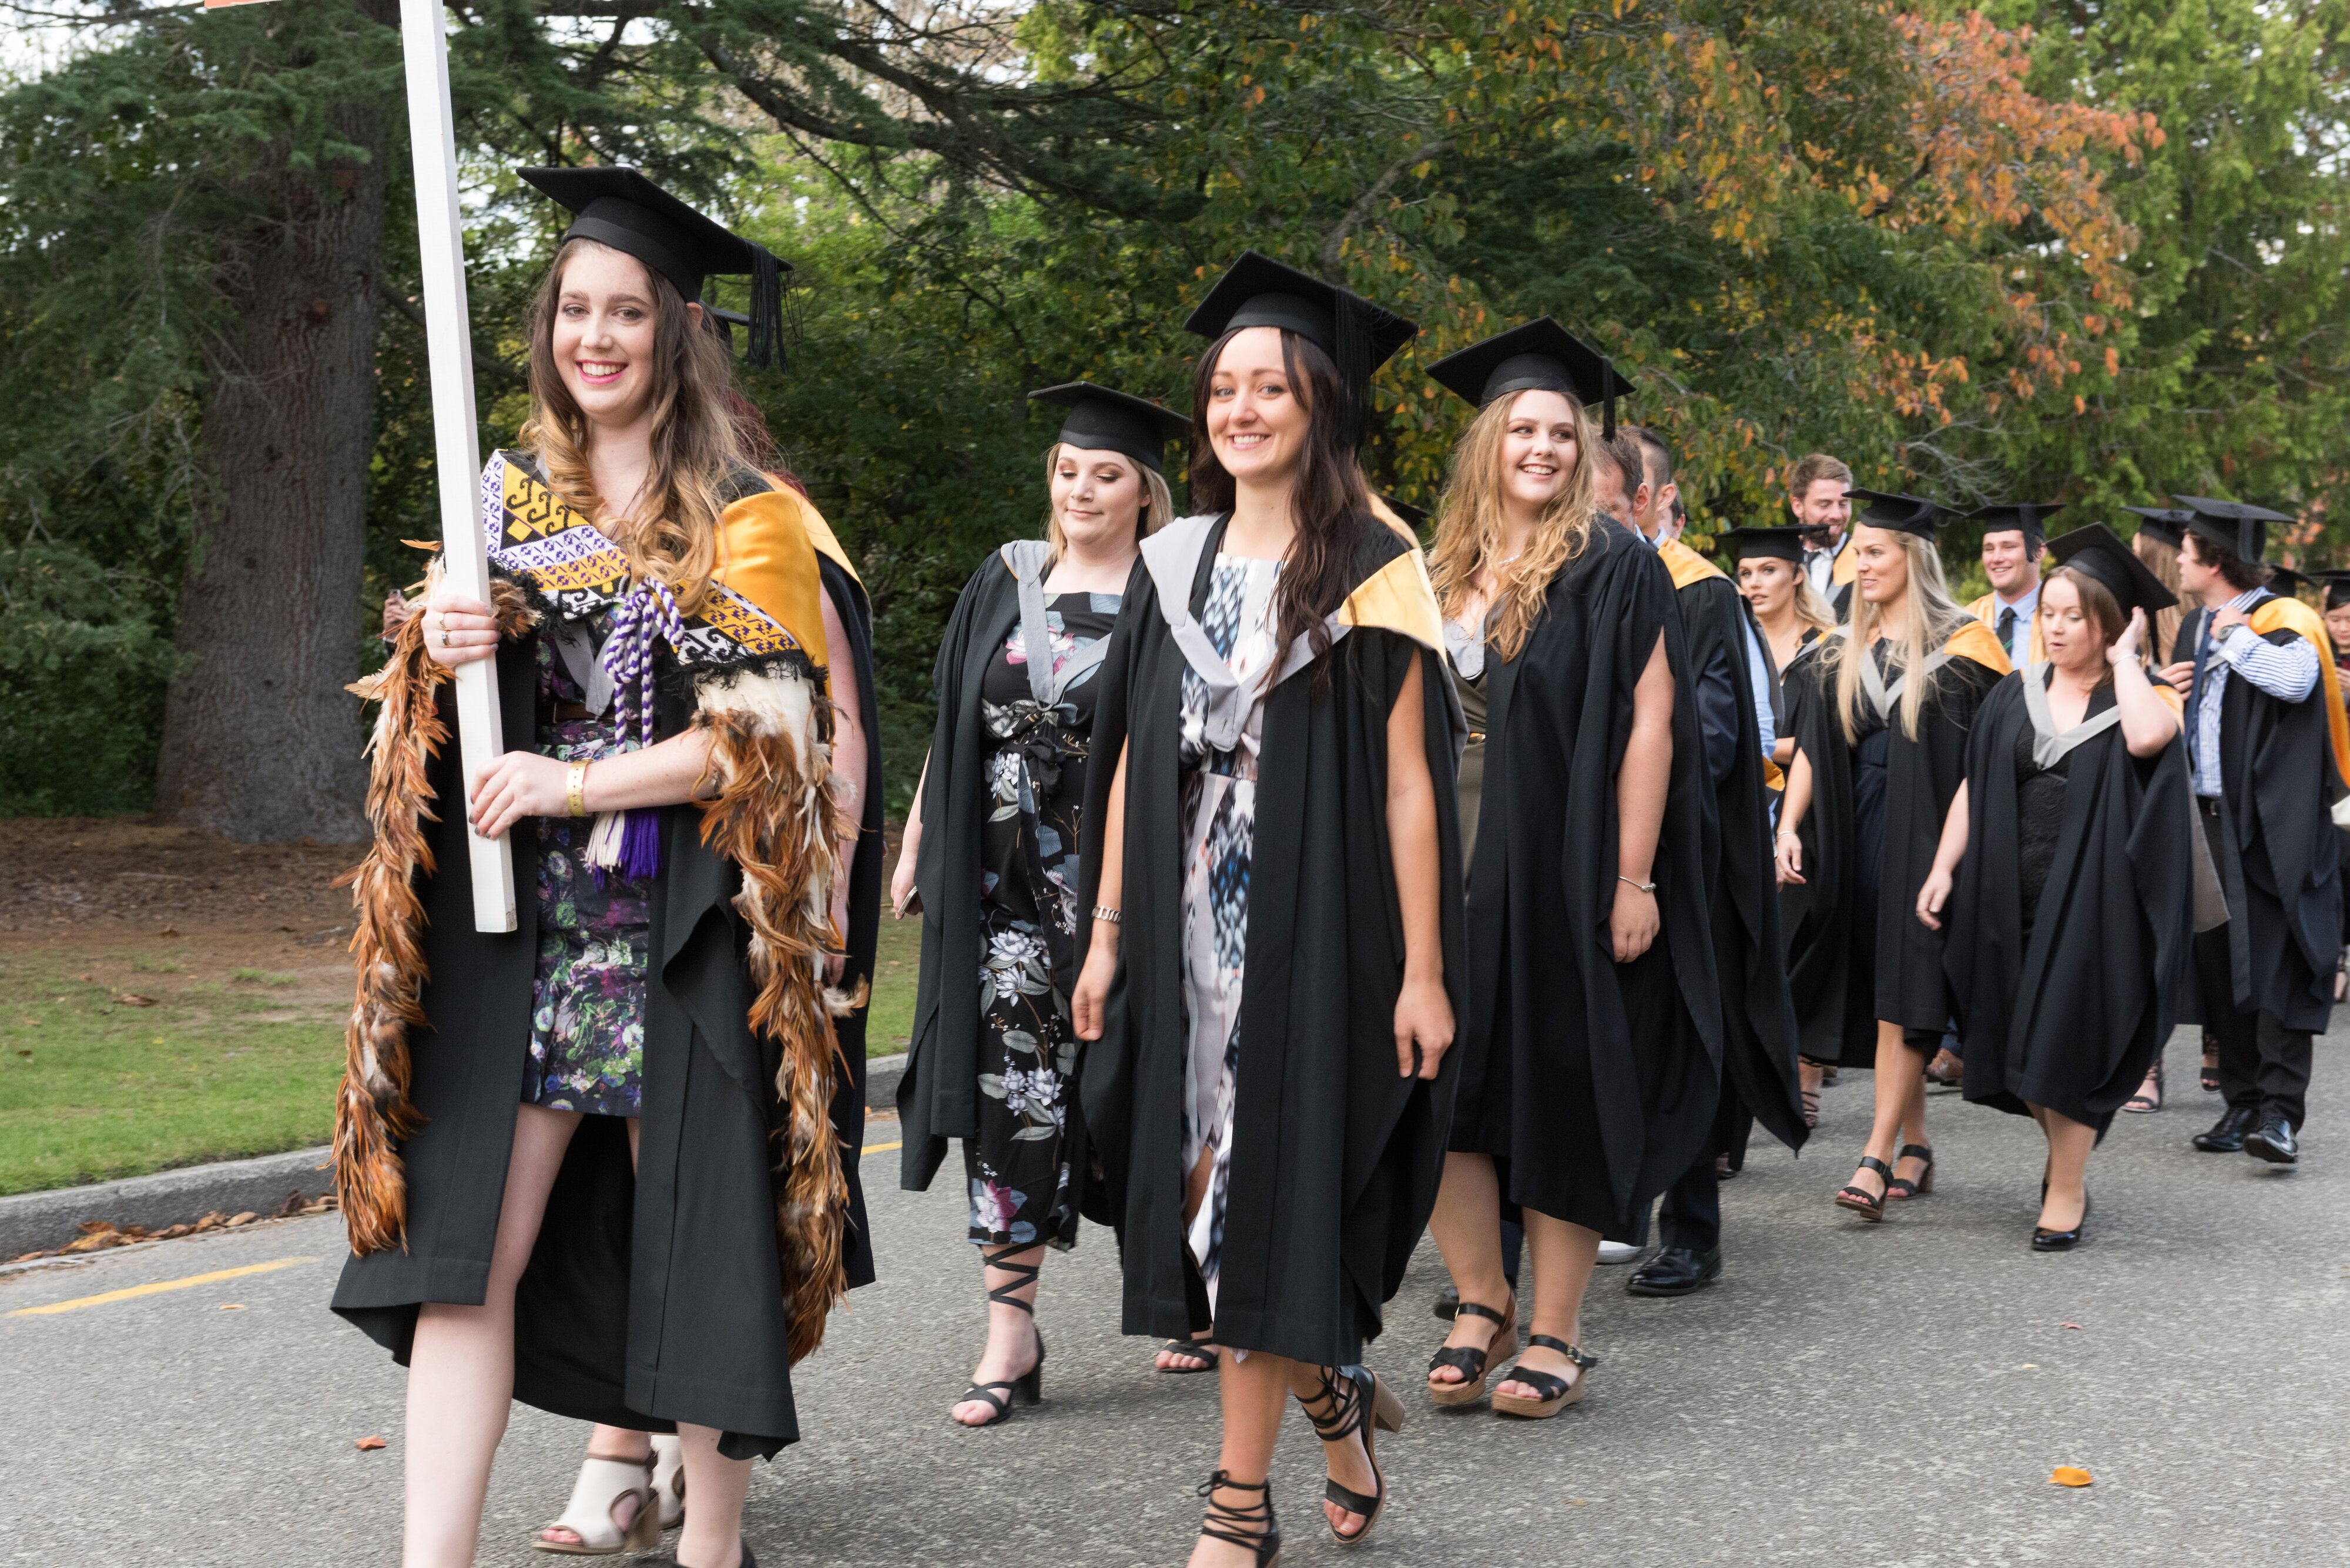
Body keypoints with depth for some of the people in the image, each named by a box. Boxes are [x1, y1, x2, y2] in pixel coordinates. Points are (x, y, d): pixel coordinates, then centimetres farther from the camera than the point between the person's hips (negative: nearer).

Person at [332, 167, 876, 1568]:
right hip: (519, 918, 4)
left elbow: (760, 735, -8)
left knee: (687, 1229, 0)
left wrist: (572, 783, -16)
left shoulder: (747, 523, -1)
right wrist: (446, 657, -5)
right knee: (472, 1240, -7)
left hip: (689, 927, -3)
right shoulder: (511, 496, 13)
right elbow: (445, 712, 19)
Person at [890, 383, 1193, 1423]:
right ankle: (1012, 1333, 1)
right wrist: (917, 840, 9)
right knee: (1009, 1089, -3)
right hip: (1009, 885, 3)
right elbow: (953, 726, 13)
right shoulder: (1007, 581, 10)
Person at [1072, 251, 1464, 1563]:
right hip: (1183, 927, 5)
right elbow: (1131, 765, 11)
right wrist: (1107, 934, 7)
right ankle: (1335, 1395, 30)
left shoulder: (1370, 570, -4)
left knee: (1269, 1188, -2)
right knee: (1205, 1188, 6)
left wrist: (1424, 969, -12)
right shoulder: (1172, 568, 9)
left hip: (1311, 927, -5)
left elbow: (1408, 781, -8)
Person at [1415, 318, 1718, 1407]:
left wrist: (1633, 881, -16)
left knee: (1562, 1089, 0)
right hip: (1453, 874, 5)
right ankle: (1481, 1304, 17)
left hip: (1567, 873, -5)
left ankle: (1556, 1335, 10)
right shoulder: (1445, 577, 12)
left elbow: (1650, 723, -10)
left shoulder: (1614, 566, -3)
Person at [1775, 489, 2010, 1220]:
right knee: (1881, 991, 8)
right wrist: (1789, 826, -4)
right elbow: (1811, 747, 8)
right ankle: (1915, 1147, 17)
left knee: (1903, 994, -10)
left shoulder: (1960, 645, -4)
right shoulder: (1840, 652, 12)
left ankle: (1878, 1158, -13)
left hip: (1925, 832, -6)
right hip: (1859, 834, 6)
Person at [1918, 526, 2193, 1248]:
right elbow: (1974, 786, 9)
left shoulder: (2140, 697, -1)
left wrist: (2124, 659, -13)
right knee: (2023, 1044, 8)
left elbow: (2148, 738, -26)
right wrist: (1944, 866, -1)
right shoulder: (2016, 694, 8)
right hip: (2011, 893, 4)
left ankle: (2067, 1188, 9)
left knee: (2066, 1042, -3)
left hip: (2090, 896, -4)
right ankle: (2067, 1153, 31)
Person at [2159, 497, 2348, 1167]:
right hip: (2208, 817, 8)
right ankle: (2243, 1102, 15)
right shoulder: (2203, 627, 15)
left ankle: (2281, 1111, -10)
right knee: (2220, 961, 8)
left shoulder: (2279, 621, -10)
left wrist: (2236, 635, -18)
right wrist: (2173, 692, 8)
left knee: (2274, 962, -10)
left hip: (2268, 823, -8)